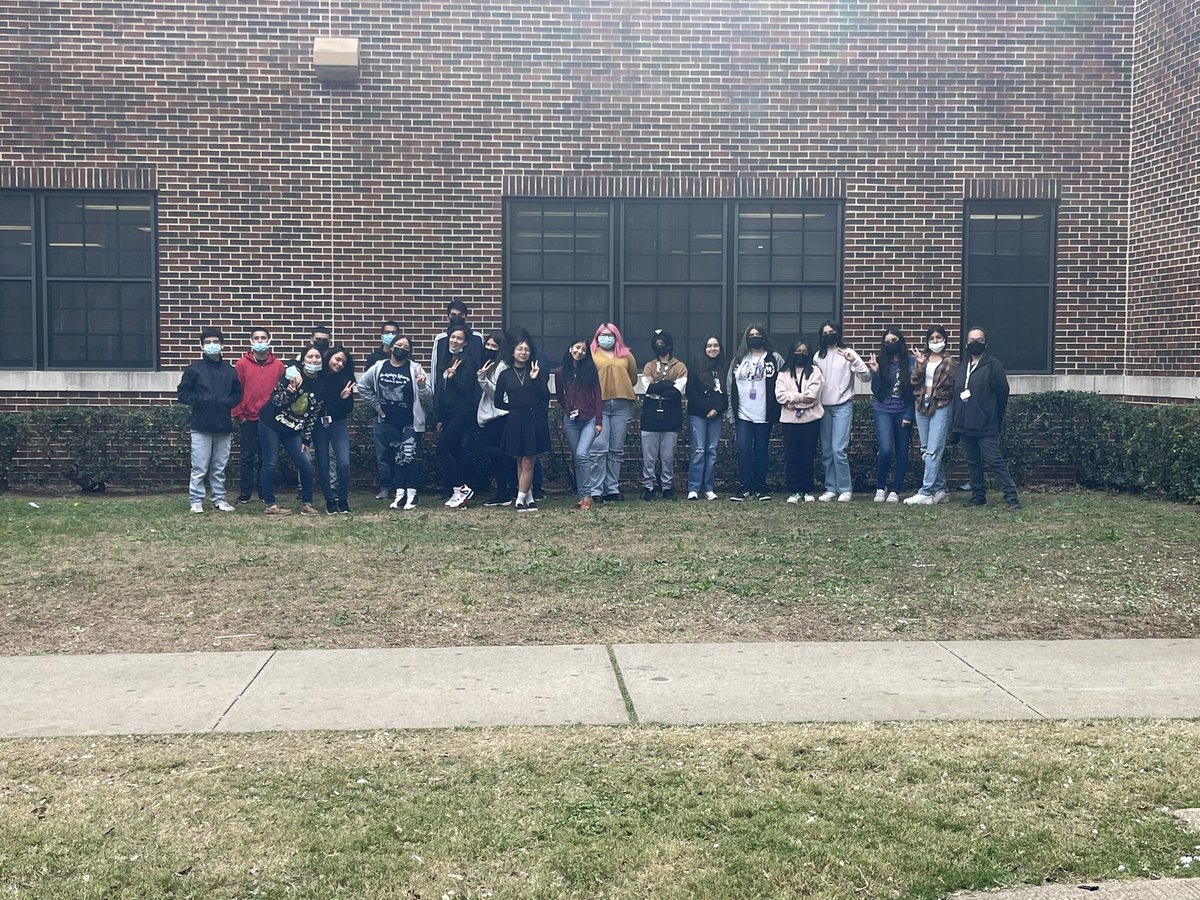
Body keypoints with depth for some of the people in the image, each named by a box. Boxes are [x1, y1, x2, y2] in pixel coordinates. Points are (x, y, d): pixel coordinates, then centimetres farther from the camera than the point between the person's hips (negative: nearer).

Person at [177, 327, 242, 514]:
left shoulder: (230, 371, 11)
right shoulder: (194, 369, 3)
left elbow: (238, 394, 14)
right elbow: (183, 394, 2)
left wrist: (227, 402, -5)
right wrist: (201, 400, -12)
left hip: (223, 426, 3)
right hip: (201, 426, -3)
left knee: (220, 468, 9)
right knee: (199, 468, -3)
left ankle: (219, 499, 19)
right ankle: (196, 500, 6)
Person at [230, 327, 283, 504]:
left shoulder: (278, 366, 4)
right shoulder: (242, 364, 1)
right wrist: (238, 414, -5)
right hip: (248, 419, -1)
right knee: (247, 457, 2)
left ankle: (265, 493, 15)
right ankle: (244, 493, 8)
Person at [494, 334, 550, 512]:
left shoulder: (538, 371, 5)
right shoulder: (505, 375, 7)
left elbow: (545, 397, -4)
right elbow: (498, 402, 10)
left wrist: (535, 379, -13)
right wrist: (514, 407, 0)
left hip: (535, 421, -1)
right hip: (515, 422, 1)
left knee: (528, 462, -4)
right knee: (520, 462, 6)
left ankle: (521, 499, -2)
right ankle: (529, 497, 14)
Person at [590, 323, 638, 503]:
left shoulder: (626, 355, 16)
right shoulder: (591, 354, 7)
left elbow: (633, 378, 19)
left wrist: (620, 388, 13)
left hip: (622, 405, 3)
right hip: (599, 404, -3)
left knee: (616, 450, 6)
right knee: (599, 447, -10)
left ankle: (613, 489, 11)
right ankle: (596, 490, -7)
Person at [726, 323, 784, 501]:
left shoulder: (774, 359, 2)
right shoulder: (739, 360, 11)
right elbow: (730, 387, 11)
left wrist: (777, 410, -7)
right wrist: (732, 412, 5)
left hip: (764, 414, -2)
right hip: (743, 414, 2)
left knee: (761, 450, 5)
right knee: (743, 449, -4)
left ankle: (760, 487, 12)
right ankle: (745, 487, 1)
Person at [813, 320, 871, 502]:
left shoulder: (847, 353, -3)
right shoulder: (818, 356, 10)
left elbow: (866, 377, -9)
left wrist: (853, 361, -24)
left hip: (843, 407, -5)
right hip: (824, 407, 5)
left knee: (838, 449, -13)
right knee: (826, 451, 7)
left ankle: (845, 489, -4)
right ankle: (831, 488, 15)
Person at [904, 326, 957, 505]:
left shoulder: (950, 362, 1)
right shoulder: (922, 358, 13)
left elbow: (954, 387, 1)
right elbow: (915, 383, 4)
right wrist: (920, 366, -8)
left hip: (940, 408, -6)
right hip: (922, 407, 6)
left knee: (932, 452, -11)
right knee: (926, 451, 8)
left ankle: (925, 492, -13)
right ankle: (941, 489, 17)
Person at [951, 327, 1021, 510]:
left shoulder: (993, 365, -5)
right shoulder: (962, 367, 14)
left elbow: (1002, 393, -5)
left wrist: (996, 419, -2)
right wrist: (956, 421, 12)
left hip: (986, 426, -7)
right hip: (965, 425, 7)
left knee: (994, 461, -11)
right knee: (973, 462, 11)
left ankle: (1011, 496, -9)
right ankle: (978, 496, 20)